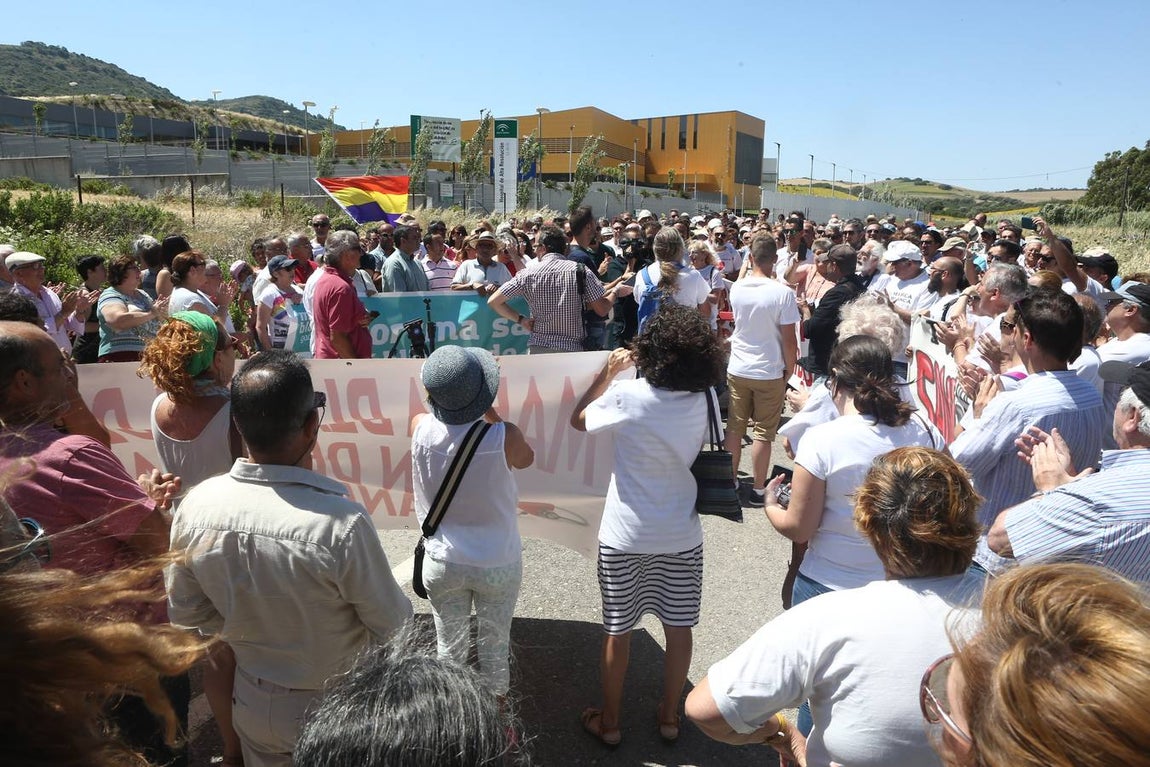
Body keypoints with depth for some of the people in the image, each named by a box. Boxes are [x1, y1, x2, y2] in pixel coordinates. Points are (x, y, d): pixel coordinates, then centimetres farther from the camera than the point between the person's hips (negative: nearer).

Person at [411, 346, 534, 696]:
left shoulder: (420, 428, -18)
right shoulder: (504, 437, -25)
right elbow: (526, 458, 0)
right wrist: (491, 412, 1)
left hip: (443, 563, 2)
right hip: (498, 564, -1)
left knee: (449, 648, 20)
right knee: (495, 648, 19)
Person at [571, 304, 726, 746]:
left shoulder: (627, 396, -19)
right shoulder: (701, 399, -7)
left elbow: (578, 420, -2)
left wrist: (608, 372, 6)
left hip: (626, 536, -3)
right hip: (681, 536, 3)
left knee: (617, 631, 13)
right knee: (678, 628, 17)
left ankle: (609, 722, 30)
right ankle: (669, 717, 34)